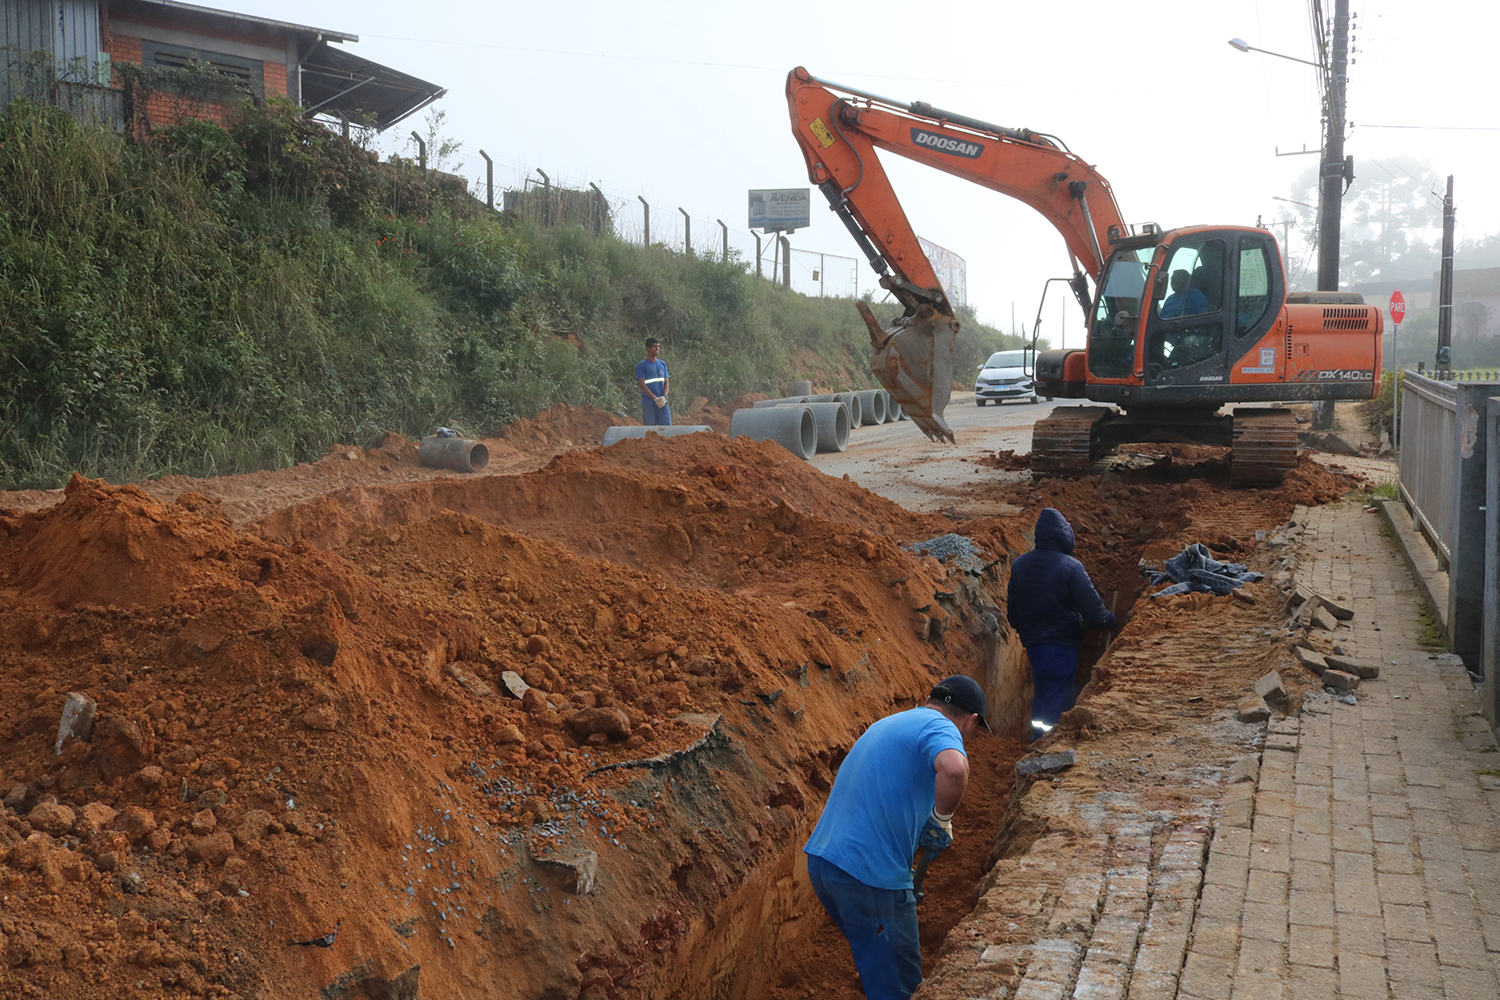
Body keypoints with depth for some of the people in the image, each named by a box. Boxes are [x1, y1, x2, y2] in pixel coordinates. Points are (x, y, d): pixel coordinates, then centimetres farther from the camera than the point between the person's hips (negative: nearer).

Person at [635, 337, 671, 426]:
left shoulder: (662, 364, 14)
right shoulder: (641, 365, -2)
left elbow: (666, 382, 13)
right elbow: (642, 385, -9)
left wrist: (664, 396, -6)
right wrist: (655, 399, -16)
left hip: (663, 402, 4)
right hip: (648, 404, -4)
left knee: (667, 426, -3)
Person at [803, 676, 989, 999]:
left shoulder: (886, 724, 22)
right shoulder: (941, 728, -7)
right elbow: (954, 769, -31)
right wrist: (942, 819, -13)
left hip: (821, 860, 9)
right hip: (870, 873, -9)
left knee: (873, 958, 26)